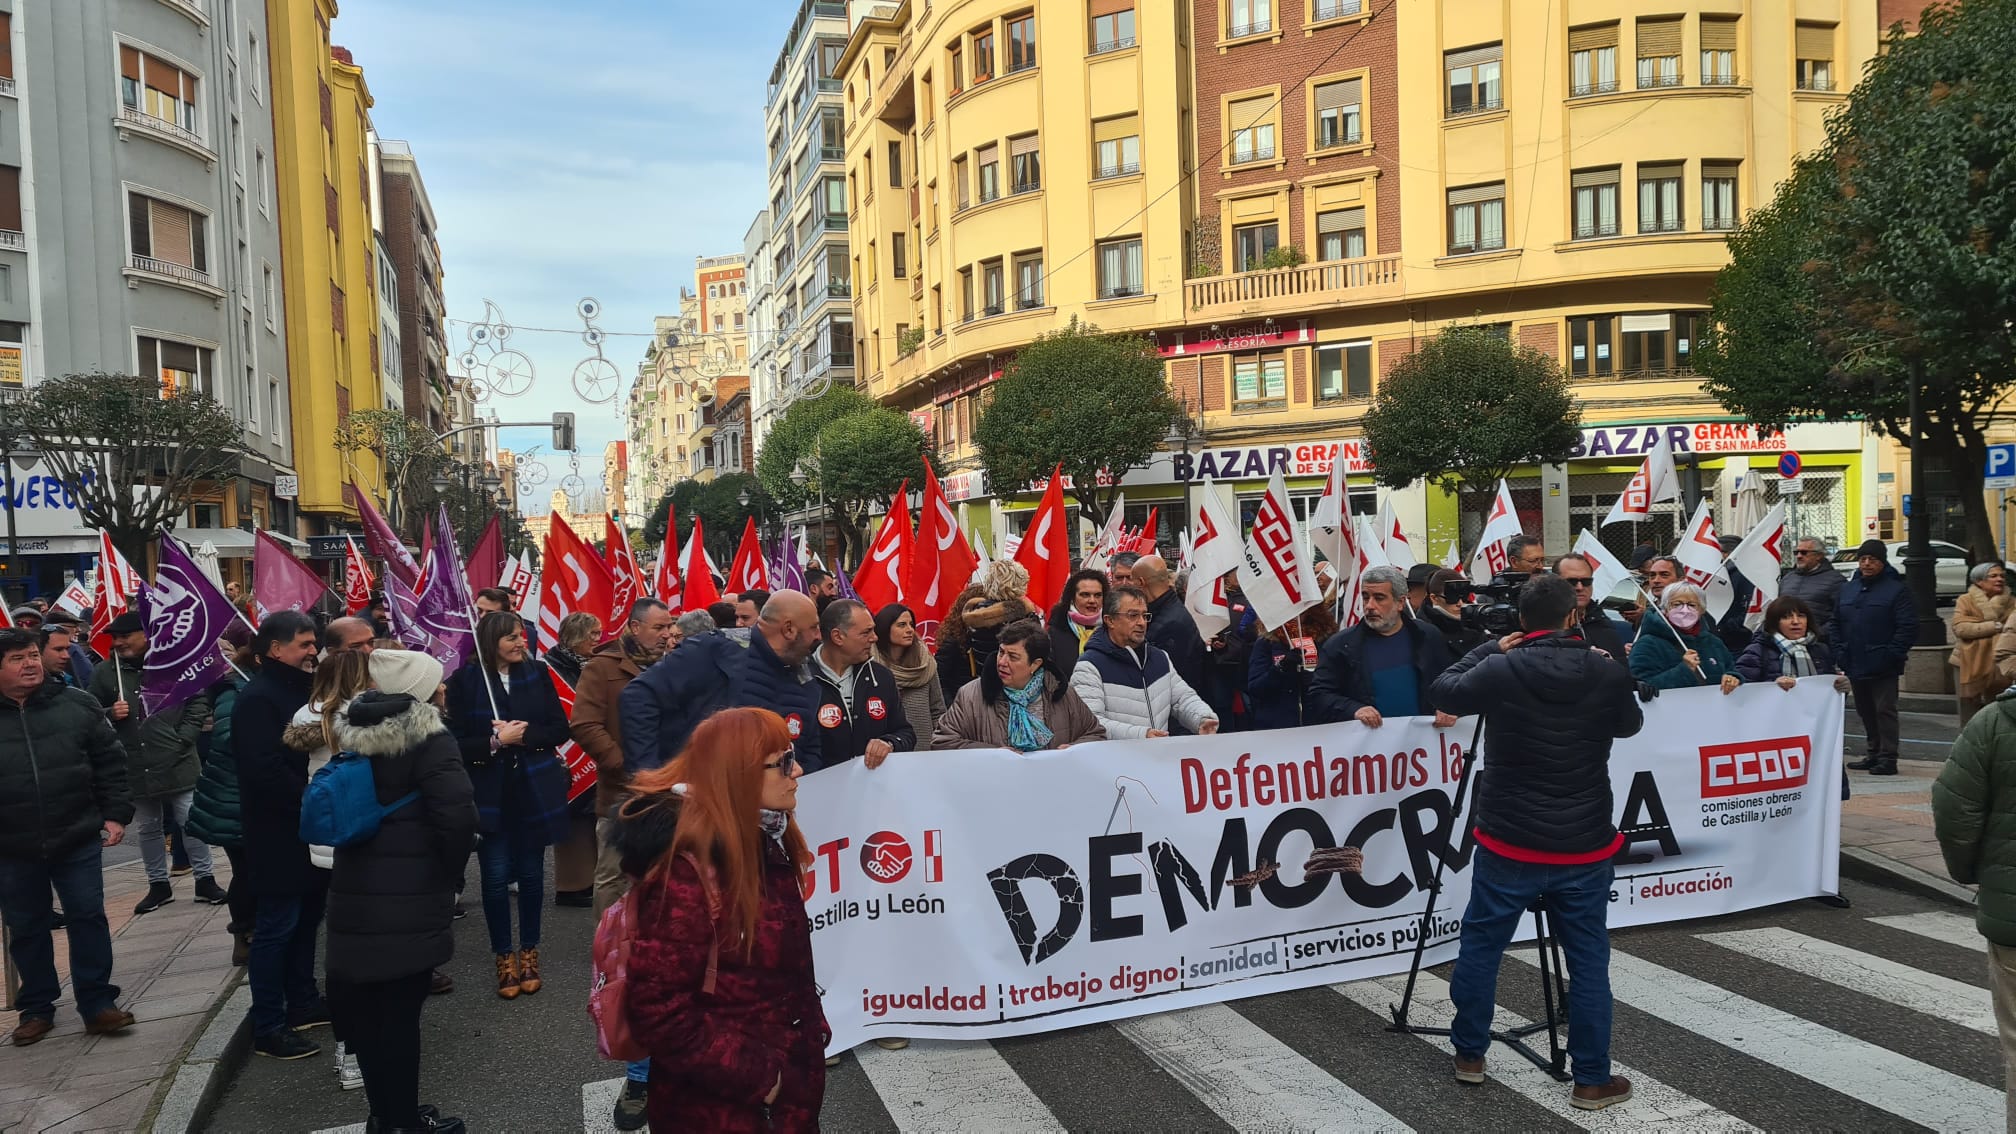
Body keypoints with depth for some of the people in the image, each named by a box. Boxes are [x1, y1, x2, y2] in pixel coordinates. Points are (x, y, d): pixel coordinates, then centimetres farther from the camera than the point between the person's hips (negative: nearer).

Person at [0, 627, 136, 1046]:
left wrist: (115, 813, -2)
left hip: (78, 840, 0)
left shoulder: (77, 705, 0)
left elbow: (109, 762, 4)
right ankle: (36, 1008, 28)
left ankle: (97, 1003, 15)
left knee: (88, 918, 4)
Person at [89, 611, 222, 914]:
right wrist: (110, 714, -11)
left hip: (177, 762, -3)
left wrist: (184, 737, -8)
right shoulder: (104, 673, 2)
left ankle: (205, 880, 15)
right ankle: (158, 885, 28)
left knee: (191, 822, 4)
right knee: (146, 829, 14)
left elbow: (199, 702, 0)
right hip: (135, 767, 3)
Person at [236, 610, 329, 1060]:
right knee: (276, 928, -2)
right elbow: (267, 771, -26)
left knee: (306, 919, 17)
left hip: (309, 829, 9)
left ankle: (303, 1003, 29)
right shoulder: (258, 698, -17)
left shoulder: (301, 689, 13)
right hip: (279, 836, -9)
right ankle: (268, 1027, 6)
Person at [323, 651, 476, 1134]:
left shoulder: (352, 733, 5)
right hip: (410, 898, -6)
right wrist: (448, 873, -8)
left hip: (355, 891, 6)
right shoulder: (428, 740, -15)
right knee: (398, 1012, 2)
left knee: (365, 1008, 15)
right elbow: (458, 816, -23)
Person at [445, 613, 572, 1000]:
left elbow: (559, 729, 0)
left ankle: (529, 952, 25)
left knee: (531, 873, 10)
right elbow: (456, 744, -8)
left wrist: (523, 735, -15)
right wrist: (496, 741, -20)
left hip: (535, 791, 2)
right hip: (489, 794, -2)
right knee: (495, 877, 3)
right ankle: (504, 956, 19)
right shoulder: (464, 680, -5)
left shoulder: (537, 672, 1)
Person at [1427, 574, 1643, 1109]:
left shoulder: (1500, 672, -11)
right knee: (1589, 960, 12)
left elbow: (1440, 692, 6)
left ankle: (1469, 1055, 26)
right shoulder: (1608, 674, -7)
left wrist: (1492, 649, 12)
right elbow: (1630, 725, 14)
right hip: (1583, 845, 1)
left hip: (1508, 843, -1)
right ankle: (1592, 1080, 19)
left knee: (1481, 946, 14)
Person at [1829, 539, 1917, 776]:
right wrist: (1840, 652, 4)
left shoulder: (1896, 589, -5)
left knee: (1884, 710, -5)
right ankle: (1874, 754, 23)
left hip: (1883, 667, -6)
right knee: (1865, 712, 14)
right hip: (1854, 665, 6)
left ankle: (1887, 757, -1)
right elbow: (1835, 624, 15)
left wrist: (1892, 654, -16)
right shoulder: (1847, 589, 13)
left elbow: (1908, 627, -11)